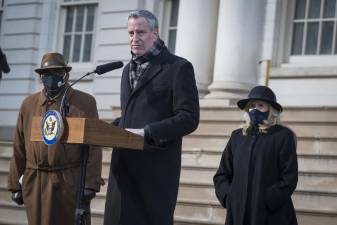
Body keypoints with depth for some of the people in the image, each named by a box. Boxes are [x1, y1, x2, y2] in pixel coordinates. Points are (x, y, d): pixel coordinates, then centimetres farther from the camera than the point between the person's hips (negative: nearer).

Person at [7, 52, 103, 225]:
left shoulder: (85, 102, 2)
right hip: (35, 184, 3)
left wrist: (91, 183, -10)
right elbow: (19, 148, 10)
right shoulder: (28, 104, 11)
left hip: (71, 185, -3)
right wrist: (15, 184, 7)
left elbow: (93, 147, -3)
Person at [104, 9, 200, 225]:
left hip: (156, 167, -6)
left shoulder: (179, 67, -3)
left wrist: (146, 132, -18)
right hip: (124, 165, 6)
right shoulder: (129, 69, 21)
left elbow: (189, 118, -10)